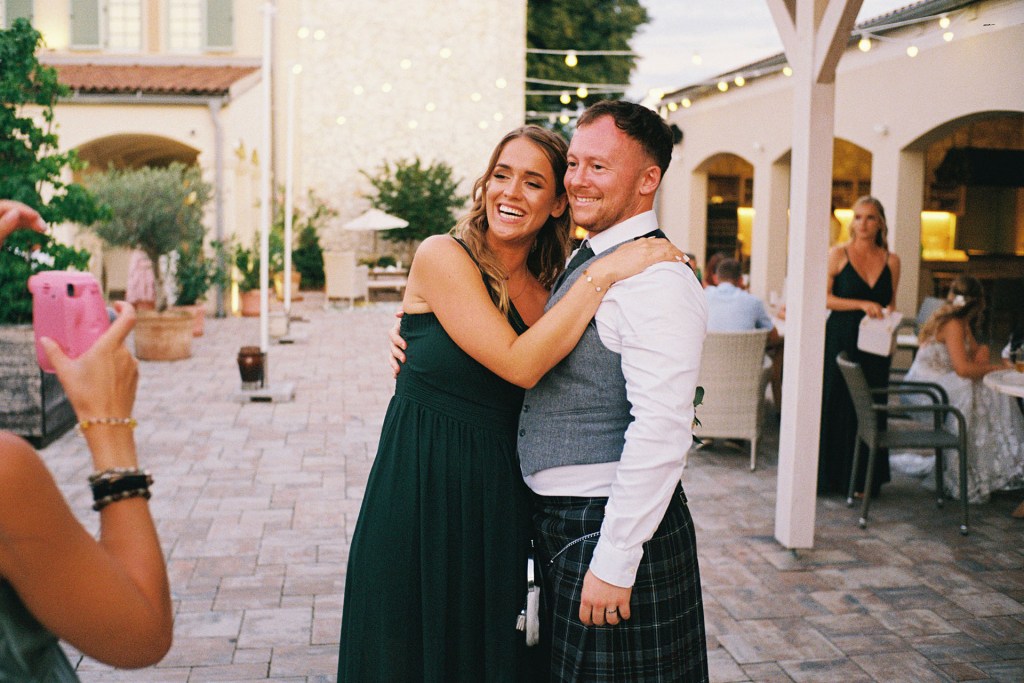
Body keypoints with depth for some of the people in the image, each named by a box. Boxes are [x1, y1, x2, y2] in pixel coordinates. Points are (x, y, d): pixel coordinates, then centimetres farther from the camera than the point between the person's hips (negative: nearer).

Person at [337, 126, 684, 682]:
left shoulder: (549, 288, 6)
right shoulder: (442, 256, -10)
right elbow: (519, 365, -20)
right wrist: (604, 275, -19)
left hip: (498, 499, 5)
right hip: (419, 490, -4)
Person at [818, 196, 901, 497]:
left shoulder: (891, 261, 8)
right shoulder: (838, 254, -2)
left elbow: (890, 305, 16)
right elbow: (824, 298, -8)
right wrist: (862, 305, -16)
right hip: (840, 341, -3)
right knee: (834, 406, 0)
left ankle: (861, 479, 16)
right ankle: (827, 476, 11)